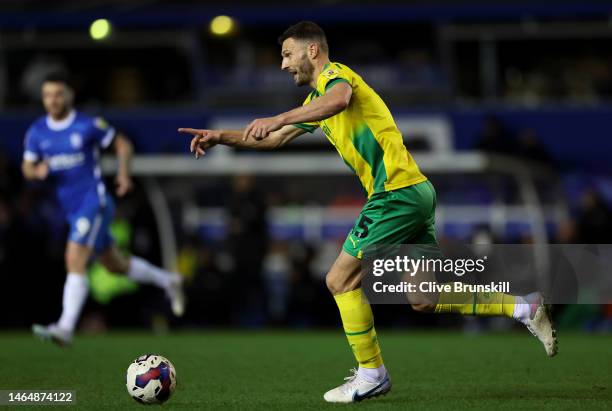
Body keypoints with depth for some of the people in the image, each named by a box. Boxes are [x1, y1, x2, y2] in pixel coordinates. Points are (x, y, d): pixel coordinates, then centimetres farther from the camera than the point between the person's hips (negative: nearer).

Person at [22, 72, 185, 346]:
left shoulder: (88, 125, -9)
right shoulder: (37, 132, 4)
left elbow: (122, 144, 2)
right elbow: (27, 168, 9)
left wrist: (124, 173, -13)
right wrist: (37, 171, -14)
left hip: (94, 201, -7)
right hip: (71, 209, 7)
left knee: (75, 260, -22)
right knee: (115, 265, 18)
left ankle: (65, 328, -28)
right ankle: (167, 281, 41)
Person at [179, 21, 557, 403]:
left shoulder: (336, 74, -7)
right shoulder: (318, 98, 24)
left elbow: (338, 100, -33)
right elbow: (273, 139, 29)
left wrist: (277, 119, -41)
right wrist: (222, 136, 17)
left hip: (397, 192, -10)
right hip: (417, 192, 10)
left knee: (340, 280, -5)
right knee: (424, 299, 11)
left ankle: (371, 374, 3)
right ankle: (523, 307, 10)